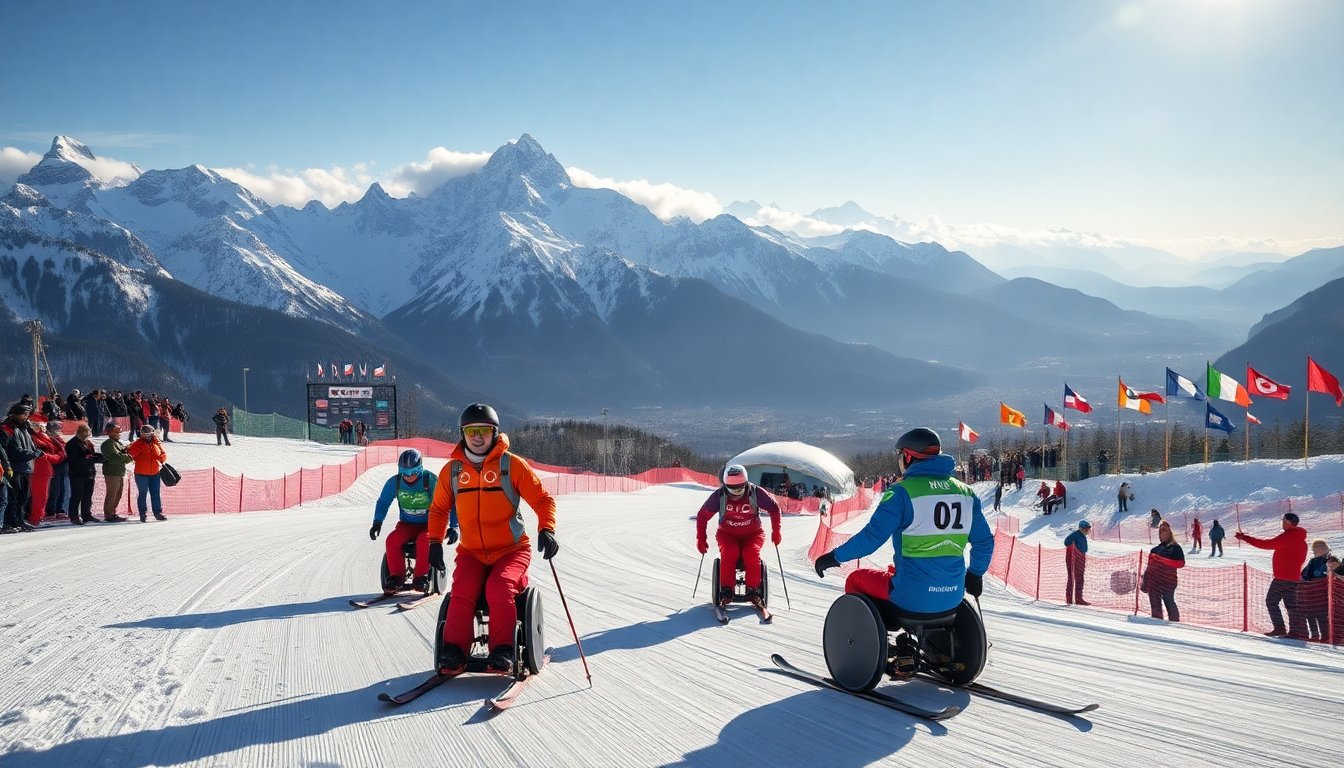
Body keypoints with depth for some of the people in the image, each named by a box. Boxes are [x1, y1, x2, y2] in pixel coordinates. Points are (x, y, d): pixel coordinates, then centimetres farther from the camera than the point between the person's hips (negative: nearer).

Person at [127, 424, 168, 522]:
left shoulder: (157, 443, 8)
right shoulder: (138, 444, -5)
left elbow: (163, 454, 12)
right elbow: (130, 453, -16)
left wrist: (161, 459, -4)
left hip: (155, 473, 4)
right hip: (141, 473, -4)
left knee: (155, 493, 8)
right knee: (142, 494, 3)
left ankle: (158, 513, 14)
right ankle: (143, 514, 11)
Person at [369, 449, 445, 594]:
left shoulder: (430, 481, -17)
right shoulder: (394, 482, -7)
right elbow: (383, 502, 11)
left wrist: (453, 526, -14)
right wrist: (377, 522, -1)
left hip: (428, 524, -3)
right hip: (406, 524, 3)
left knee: (424, 540, -35)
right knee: (392, 540, -26)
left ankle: (421, 577, -21)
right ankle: (396, 577, -12)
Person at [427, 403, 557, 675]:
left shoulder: (511, 464, -5)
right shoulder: (452, 470, 5)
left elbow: (542, 499, -4)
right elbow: (439, 508, 19)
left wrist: (546, 530, -20)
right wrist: (435, 541, 6)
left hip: (511, 550, -3)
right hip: (471, 552, 3)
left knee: (499, 589, -28)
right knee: (462, 592, -23)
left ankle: (503, 652, -16)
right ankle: (453, 652, -15)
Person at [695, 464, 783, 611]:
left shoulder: (756, 493, -17)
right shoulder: (719, 495, -16)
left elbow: (774, 508, -3)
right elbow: (703, 515, -5)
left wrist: (776, 531, -7)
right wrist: (701, 538, -10)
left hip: (753, 534, 0)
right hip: (727, 534, 0)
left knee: (752, 554, -29)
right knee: (728, 553, -29)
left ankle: (753, 592, -21)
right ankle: (726, 592, -23)